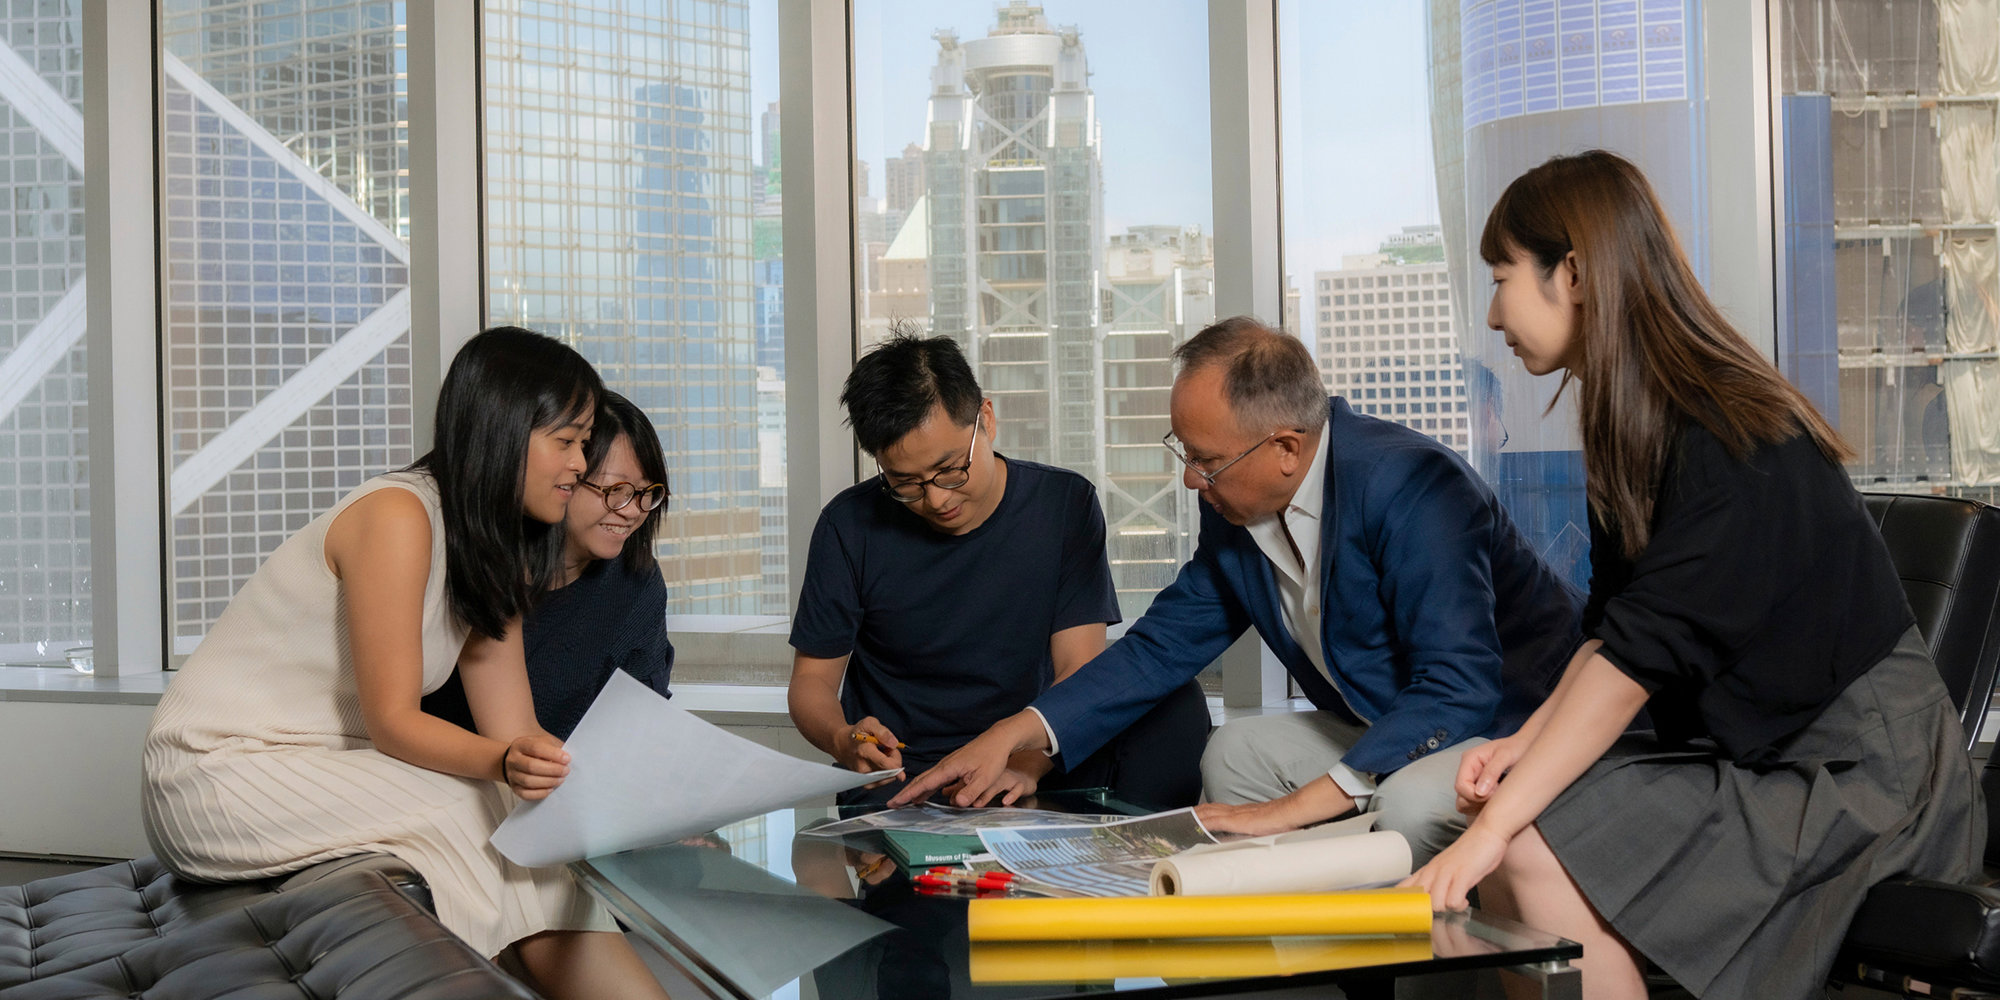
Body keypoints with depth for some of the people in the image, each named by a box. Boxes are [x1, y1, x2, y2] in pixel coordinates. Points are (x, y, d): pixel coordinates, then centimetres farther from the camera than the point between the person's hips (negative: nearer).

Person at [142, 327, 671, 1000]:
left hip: (329, 767, 7)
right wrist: (503, 763, -38)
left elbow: (516, 732, 0)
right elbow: (390, 721, -21)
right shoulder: (397, 516, -19)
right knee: (498, 818, -24)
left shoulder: (496, 556, 7)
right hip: (220, 772, -7)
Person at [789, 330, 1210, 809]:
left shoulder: (1064, 505, -1)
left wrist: (1025, 764, -25)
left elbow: (1080, 674, -5)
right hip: (899, 782, -1)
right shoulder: (850, 527, -3)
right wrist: (841, 740, -21)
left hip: (1041, 772, 1)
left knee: (1176, 705, -24)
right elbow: (812, 679, 3)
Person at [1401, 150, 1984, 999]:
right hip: (1743, 744, 9)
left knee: (1537, 849, -23)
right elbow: (1611, 632, 9)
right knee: (1498, 813, -9)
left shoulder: (1727, 436, -22)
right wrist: (1527, 743, -7)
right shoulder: (1636, 425, 7)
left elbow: (1641, 652, -27)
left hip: (1854, 763, -8)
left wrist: (1495, 825, -28)